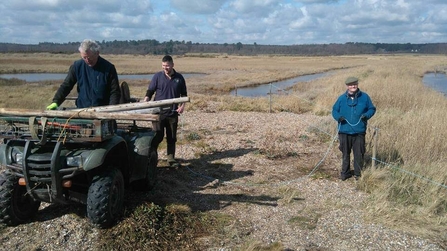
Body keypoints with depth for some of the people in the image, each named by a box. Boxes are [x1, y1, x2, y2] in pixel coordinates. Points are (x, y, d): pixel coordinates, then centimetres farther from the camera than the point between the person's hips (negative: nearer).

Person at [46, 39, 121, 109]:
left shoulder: (108, 68, -4)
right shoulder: (77, 66, 4)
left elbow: (115, 92, -3)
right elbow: (66, 86, 7)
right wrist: (55, 102, -6)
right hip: (82, 109, 2)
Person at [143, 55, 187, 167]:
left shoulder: (179, 78, 5)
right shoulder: (157, 76, 0)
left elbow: (184, 94, 13)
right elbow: (149, 92, 0)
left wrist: (182, 106, -1)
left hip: (173, 113, 2)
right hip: (159, 112, -2)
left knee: (172, 137, 8)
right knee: (157, 136, -1)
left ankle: (171, 158, 18)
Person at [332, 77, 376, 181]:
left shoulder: (364, 97, 1)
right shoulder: (342, 98, 3)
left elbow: (372, 109, 9)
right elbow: (334, 110, 10)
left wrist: (366, 115, -11)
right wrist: (338, 117, -11)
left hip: (359, 132, -1)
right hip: (344, 132, 1)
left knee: (359, 154, 5)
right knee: (345, 153, 12)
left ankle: (358, 174, 20)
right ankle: (345, 172, 27)